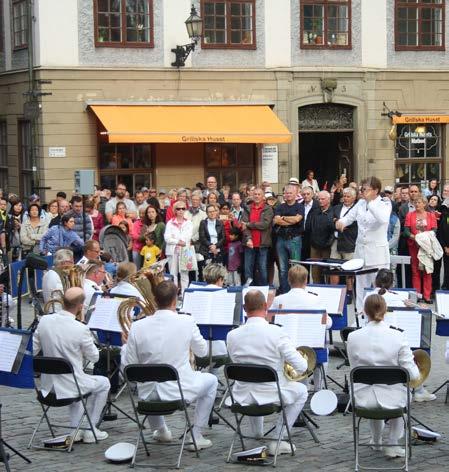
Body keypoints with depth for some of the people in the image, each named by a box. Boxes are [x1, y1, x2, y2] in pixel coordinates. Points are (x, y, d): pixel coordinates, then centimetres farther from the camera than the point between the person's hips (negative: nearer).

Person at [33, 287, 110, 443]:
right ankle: (90, 430, 24)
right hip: (70, 386, -6)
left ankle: (75, 429, 32)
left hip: (48, 385, 6)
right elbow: (94, 357, -7)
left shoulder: (44, 321, -7)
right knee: (104, 383, 24)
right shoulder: (81, 329, -22)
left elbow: (32, 350, 3)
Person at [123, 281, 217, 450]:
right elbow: (202, 351, 4)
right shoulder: (186, 322, -14)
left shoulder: (137, 327, -10)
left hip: (148, 397, 3)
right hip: (180, 392, -3)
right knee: (211, 380, 27)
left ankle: (160, 430, 47)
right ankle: (196, 435, 19)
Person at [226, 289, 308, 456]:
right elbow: (301, 367, -15)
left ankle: (257, 434, 45)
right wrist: (297, 354, 7)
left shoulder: (232, 336, -9)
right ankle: (277, 440, 17)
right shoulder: (276, 333, -19)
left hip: (243, 398, 4)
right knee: (301, 390, 27)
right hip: (272, 396, -4)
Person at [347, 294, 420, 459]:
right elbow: (413, 374, -13)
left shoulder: (353, 337, -10)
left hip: (363, 400, 2)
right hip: (392, 400, -1)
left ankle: (377, 441, 56)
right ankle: (393, 445, 30)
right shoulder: (398, 337, -15)